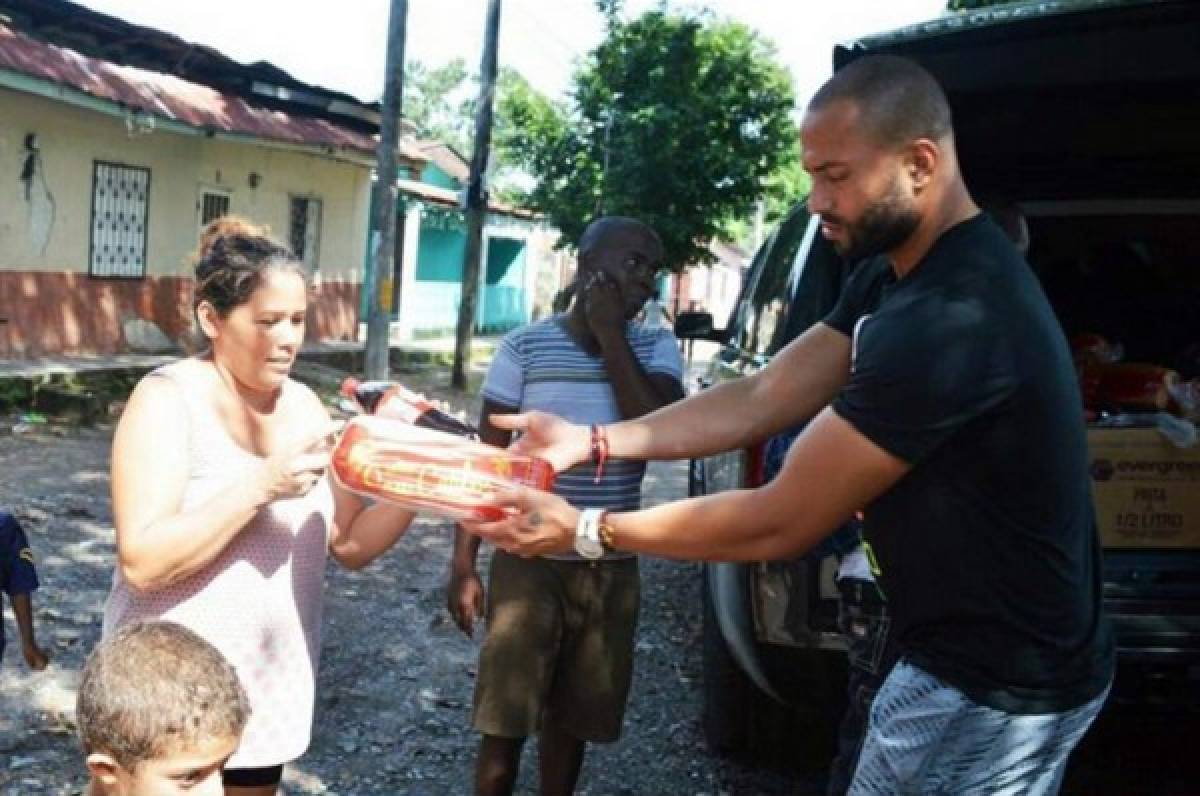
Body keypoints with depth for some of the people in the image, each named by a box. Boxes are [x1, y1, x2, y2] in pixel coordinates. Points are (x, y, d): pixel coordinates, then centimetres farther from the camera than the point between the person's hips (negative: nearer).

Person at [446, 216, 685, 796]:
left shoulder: (656, 349, 0)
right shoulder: (524, 348, -6)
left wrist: (610, 335, -14)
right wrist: (463, 564, -5)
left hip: (612, 570, 2)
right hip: (529, 562, -2)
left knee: (572, 718, 16)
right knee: (504, 721, 4)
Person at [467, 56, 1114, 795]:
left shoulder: (949, 319, -31)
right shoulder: (896, 278, 3)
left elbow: (779, 523, -25)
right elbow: (762, 400, 1)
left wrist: (584, 531, -16)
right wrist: (589, 442, -7)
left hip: (1001, 686, -9)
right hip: (968, 656, 9)